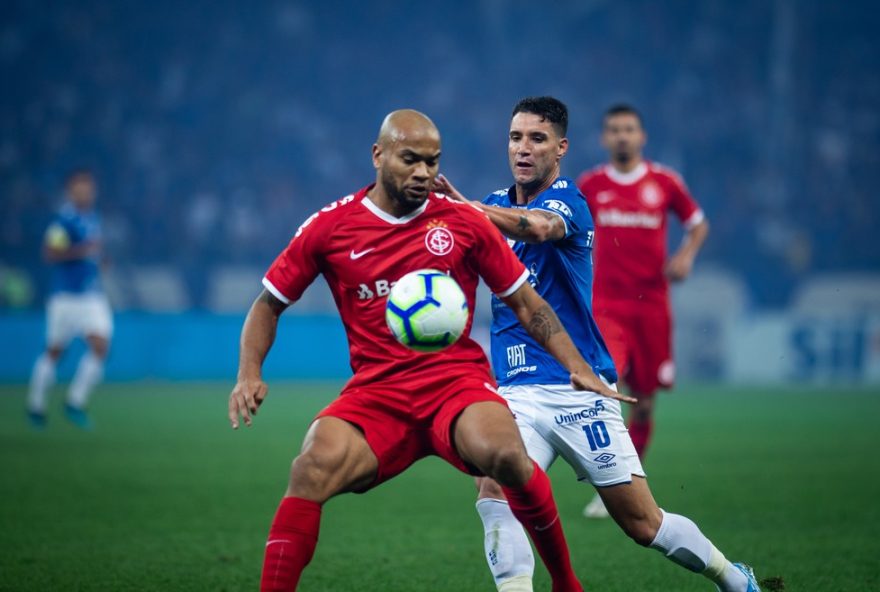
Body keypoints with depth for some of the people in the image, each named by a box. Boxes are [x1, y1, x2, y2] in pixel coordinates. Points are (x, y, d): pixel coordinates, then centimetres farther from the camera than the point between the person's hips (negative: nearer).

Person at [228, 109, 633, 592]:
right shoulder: (329, 227, 4)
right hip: (375, 391, 0)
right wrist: (249, 374, -2)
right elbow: (269, 303, 14)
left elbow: (525, 303, 13)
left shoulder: (464, 222, 5)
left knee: (504, 453, -32)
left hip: (458, 381, 0)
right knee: (314, 468, -29)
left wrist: (577, 367, 4)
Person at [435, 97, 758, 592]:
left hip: (578, 389, -4)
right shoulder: (498, 203, 10)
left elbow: (539, 226, -32)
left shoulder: (568, 200, -9)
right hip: (516, 391, 4)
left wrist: (463, 205, -46)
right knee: (494, 491, -23)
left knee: (642, 521, 2)